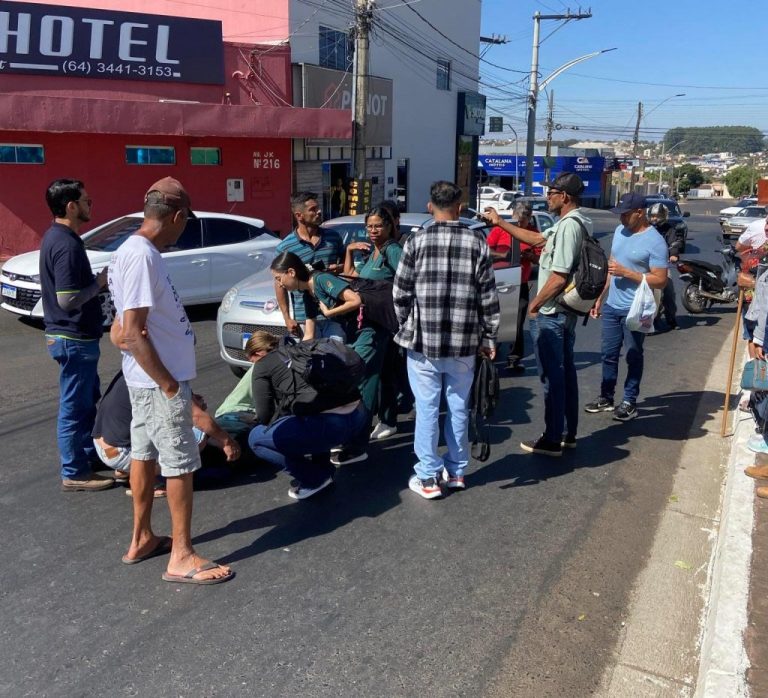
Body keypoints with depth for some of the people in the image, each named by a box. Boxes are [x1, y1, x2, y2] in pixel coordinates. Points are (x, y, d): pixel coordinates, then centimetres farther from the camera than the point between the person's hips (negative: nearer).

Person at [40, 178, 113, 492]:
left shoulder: (55, 237, 10)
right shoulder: (67, 244, -22)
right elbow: (68, 299, -26)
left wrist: (97, 279, 7)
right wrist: (100, 282, -15)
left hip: (70, 335, 10)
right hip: (74, 339, -10)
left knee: (88, 401, 21)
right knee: (74, 407, 0)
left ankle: (88, 454, 35)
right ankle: (74, 473, 11)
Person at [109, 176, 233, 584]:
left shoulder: (134, 250, 8)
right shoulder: (142, 256, -23)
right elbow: (133, 333, -26)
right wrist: (168, 383, -19)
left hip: (145, 377, 10)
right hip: (159, 380, -10)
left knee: (145, 453, 17)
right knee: (180, 463, 0)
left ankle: (141, 540, 31)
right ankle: (181, 558, 10)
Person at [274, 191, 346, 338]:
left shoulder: (333, 236, 6)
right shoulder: (285, 247, -3)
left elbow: (345, 262, 20)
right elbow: (280, 283, 1)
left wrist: (340, 268, -6)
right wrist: (287, 318, -4)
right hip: (305, 317, -2)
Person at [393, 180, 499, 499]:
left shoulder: (416, 241, -4)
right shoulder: (477, 242, 0)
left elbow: (400, 294, -2)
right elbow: (488, 296, 0)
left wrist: (408, 327, 14)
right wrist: (490, 336, 9)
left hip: (423, 341, -2)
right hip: (464, 343, 2)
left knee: (427, 409, 6)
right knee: (458, 408, 14)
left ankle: (428, 477, 12)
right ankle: (456, 471, 25)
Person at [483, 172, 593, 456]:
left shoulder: (569, 225, -21)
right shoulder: (575, 222, 11)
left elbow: (559, 276, -25)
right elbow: (537, 239, 23)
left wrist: (534, 304, -13)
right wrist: (500, 222, 23)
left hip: (550, 315, -10)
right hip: (565, 312, 10)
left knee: (552, 377, -1)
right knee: (565, 372, 16)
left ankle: (552, 440, 9)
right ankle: (568, 434, 27)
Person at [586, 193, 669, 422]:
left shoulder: (655, 242, -15)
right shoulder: (620, 231, 7)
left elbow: (660, 280, -18)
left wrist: (626, 272, -21)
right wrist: (601, 297, 14)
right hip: (611, 306, 7)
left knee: (633, 357, 6)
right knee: (609, 354, 13)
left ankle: (629, 401, 16)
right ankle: (606, 398, 24)